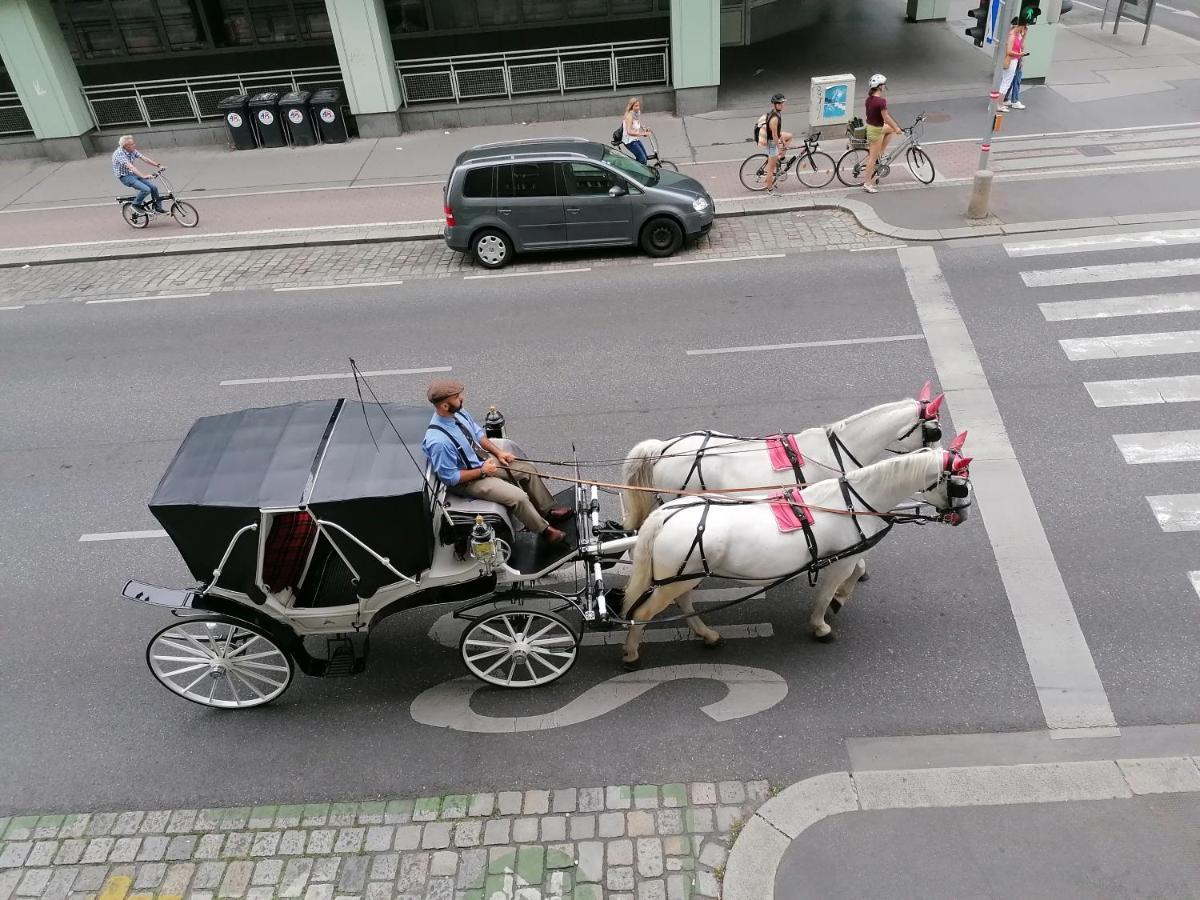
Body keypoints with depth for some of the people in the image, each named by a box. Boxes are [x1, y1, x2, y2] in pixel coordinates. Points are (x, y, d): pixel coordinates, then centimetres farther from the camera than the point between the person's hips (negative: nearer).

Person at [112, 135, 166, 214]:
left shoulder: (133, 151, 0)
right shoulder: (119, 154, -23)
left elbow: (144, 158, -1)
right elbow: (130, 166, -36)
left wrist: (158, 165, -13)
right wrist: (143, 176, -47)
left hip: (133, 174, 7)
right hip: (125, 177, -7)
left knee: (154, 187, -6)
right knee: (146, 189, -25)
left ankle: (158, 207, 12)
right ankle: (136, 205, -3)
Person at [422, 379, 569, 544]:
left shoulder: (458, 412, -11)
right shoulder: (439, 442, -35)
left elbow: (478, 433, 7)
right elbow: (450, 477, -24)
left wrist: (498, 452, -2)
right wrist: (482, 471, -19)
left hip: (483, 458, 8)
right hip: (467, 480, -8)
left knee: (528, 470, 8)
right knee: (518, 497, -16)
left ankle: (548, 509, 27)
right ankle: (544, 530, 8)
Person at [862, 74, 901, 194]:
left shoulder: (869, 99, 1)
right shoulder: (881, 101, -24)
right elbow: (886, 118, -20)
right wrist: (896, 128, -4)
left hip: (870, 126, 8)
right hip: (876, 130, -8)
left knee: (891, 130, 27)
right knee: (873, 157, 1)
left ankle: (881, 153, 26)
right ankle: (867, 183, 9)